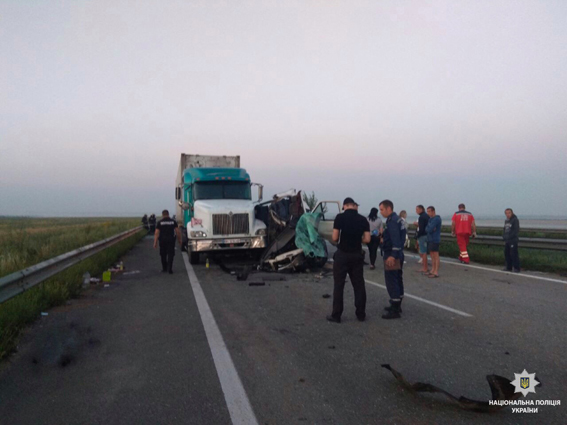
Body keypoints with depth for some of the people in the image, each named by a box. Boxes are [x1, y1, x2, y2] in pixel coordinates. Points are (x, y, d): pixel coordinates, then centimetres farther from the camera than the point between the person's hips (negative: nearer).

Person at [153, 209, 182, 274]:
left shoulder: (160, 222, 0)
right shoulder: (173, 221, 1)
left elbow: (157, 233, -5)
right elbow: (177, 231, -2)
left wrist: (155, 243, -4)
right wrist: (179, 240, 7)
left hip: (162, 240, 0)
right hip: (171, 240, 0)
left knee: (163, 255, 13)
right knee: (170, 254, 0)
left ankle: (164, 268, 22)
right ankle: (170, 269, -9)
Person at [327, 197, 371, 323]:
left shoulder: (340, 217, -10)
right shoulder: (363, 219, 1)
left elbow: (334, 238, -13)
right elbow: (367, 239, -2)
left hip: (342, 255, -3)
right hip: (357, 255, 3)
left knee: (339, 285, 3)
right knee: (359, 285, 11)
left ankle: (336, 315, 7)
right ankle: (361, 314, 17)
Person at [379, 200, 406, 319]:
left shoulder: (392, 221, -17)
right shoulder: (398, 219, 14)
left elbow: (395, 239, -25)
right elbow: (403, 233, 19)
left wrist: (392, 255, -27)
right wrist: (384, 238, 16)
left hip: (392, 256, -11)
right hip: (398, 254, 11)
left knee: (391, 281, -7)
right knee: (398, 280, 16)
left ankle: (395, 310, -5)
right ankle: (397, 305, 27)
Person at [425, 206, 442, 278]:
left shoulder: (436, 219, -14)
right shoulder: (430, 219, 17)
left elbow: (430, 230, -20)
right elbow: (426, 229, 11)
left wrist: (428, 229, 0)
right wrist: (429, 229, -9)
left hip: (434, 240, -10)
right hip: (430, 239, 10)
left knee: (436, 256, -6)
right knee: (432, 256, 13)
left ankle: (436, 273, -3)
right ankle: (432, 271, 20)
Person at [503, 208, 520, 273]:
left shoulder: (515, 220, -9)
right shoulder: (506, 221, 16)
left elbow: (516, 231, -16)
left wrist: (509, 237, -18)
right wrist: (504, 238, 14)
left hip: (513, 241, -8)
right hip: (507, 241, 8)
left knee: (514, 254, -8)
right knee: (507, 254, 9)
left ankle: (516, 268, -3)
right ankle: (509, 267, 17)